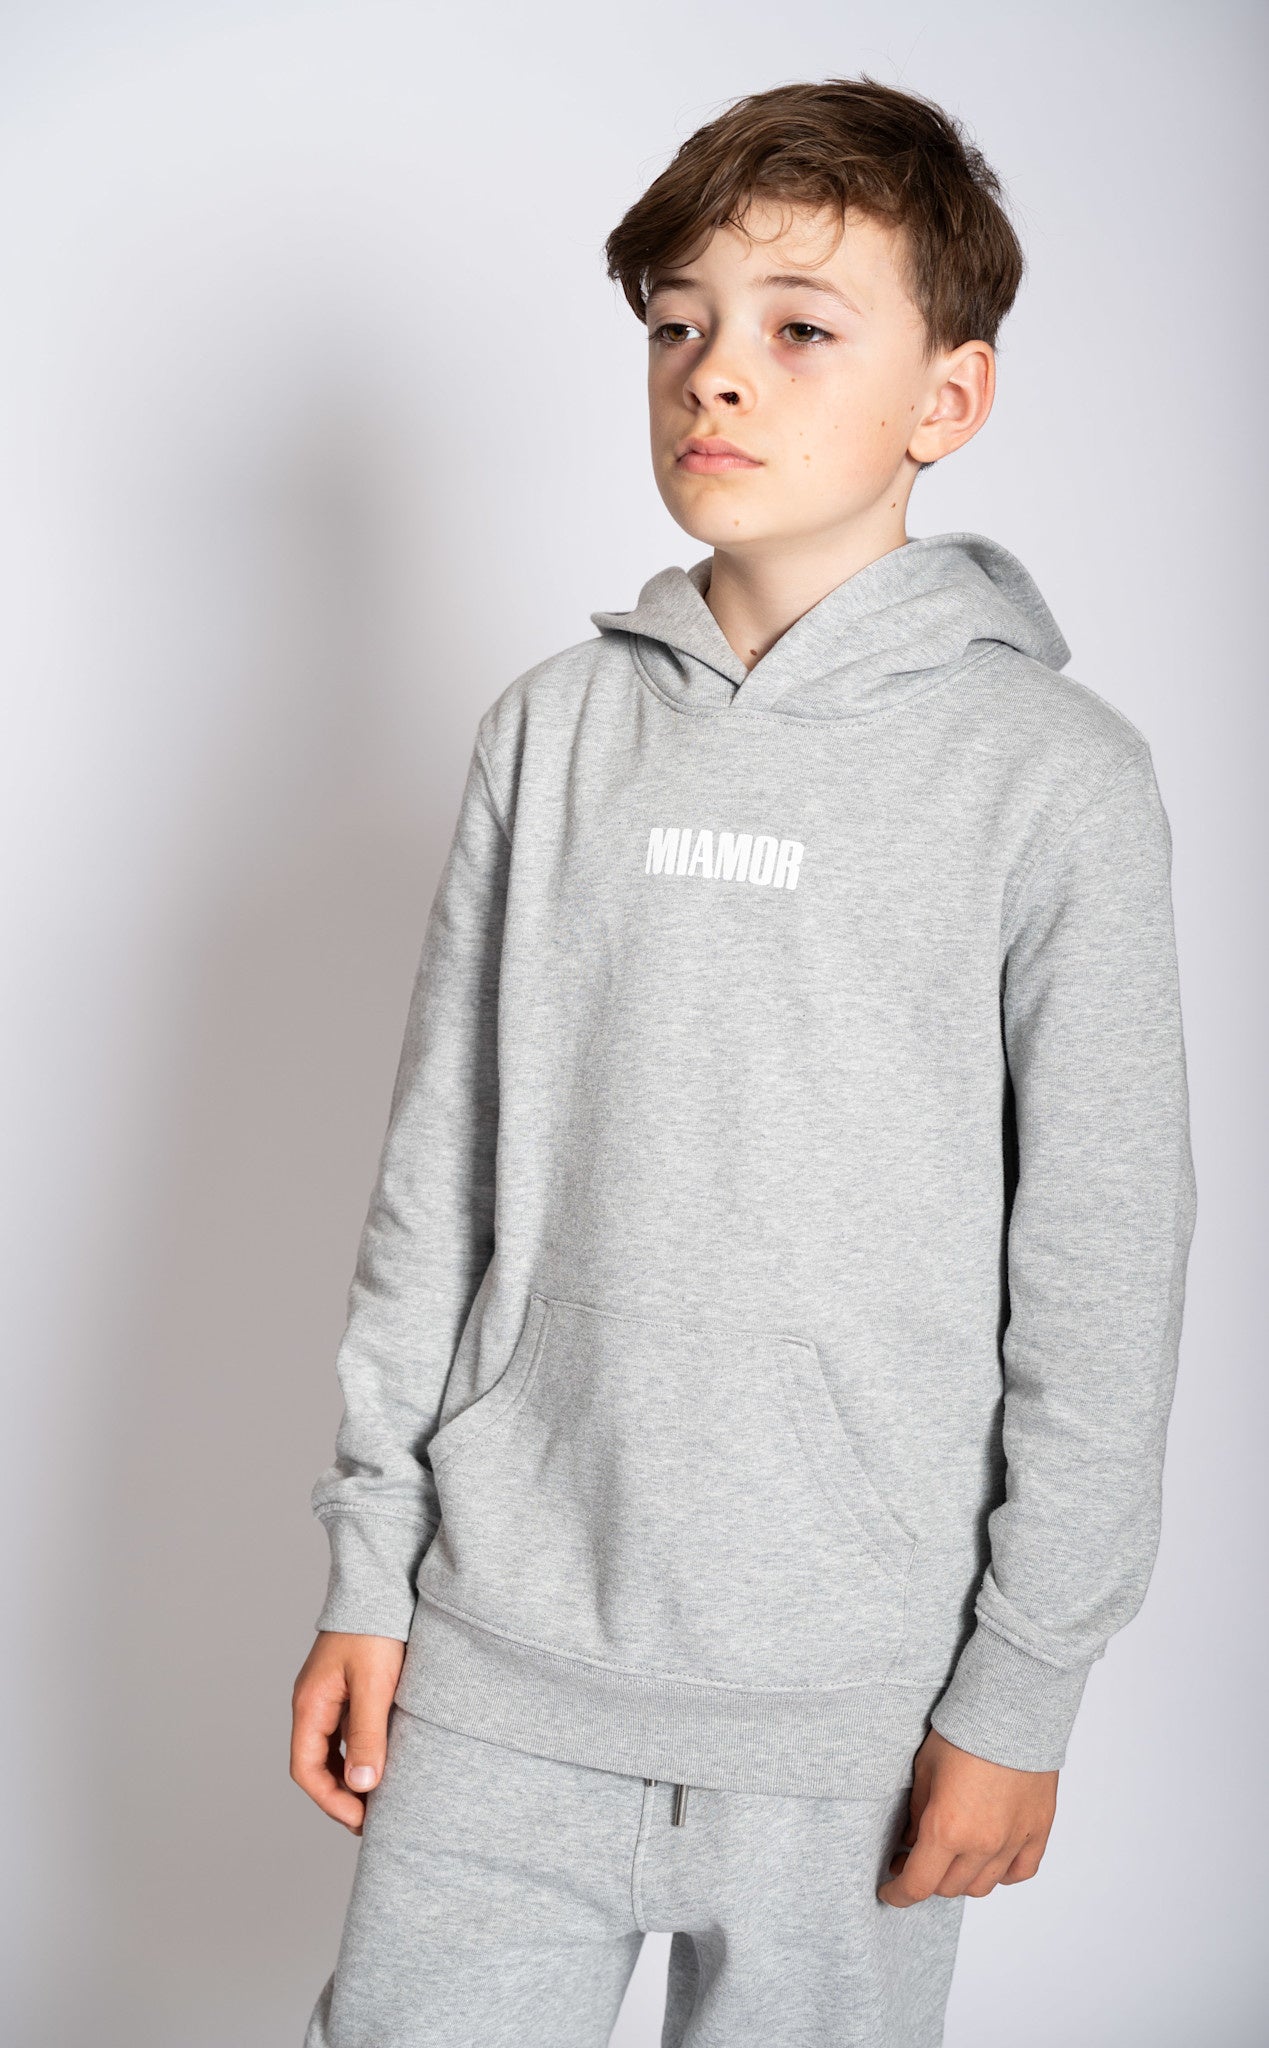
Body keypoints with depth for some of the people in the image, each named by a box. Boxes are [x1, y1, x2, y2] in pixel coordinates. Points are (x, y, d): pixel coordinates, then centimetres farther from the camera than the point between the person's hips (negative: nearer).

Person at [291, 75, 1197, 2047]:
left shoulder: (1055, 777, -7)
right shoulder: (555, 727, 3)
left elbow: (1103, 1275, -5)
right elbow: (437, 1175, 6)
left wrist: (1026, 1684, -4)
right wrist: (369, 1566, 5)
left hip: (848, 1717, -2)